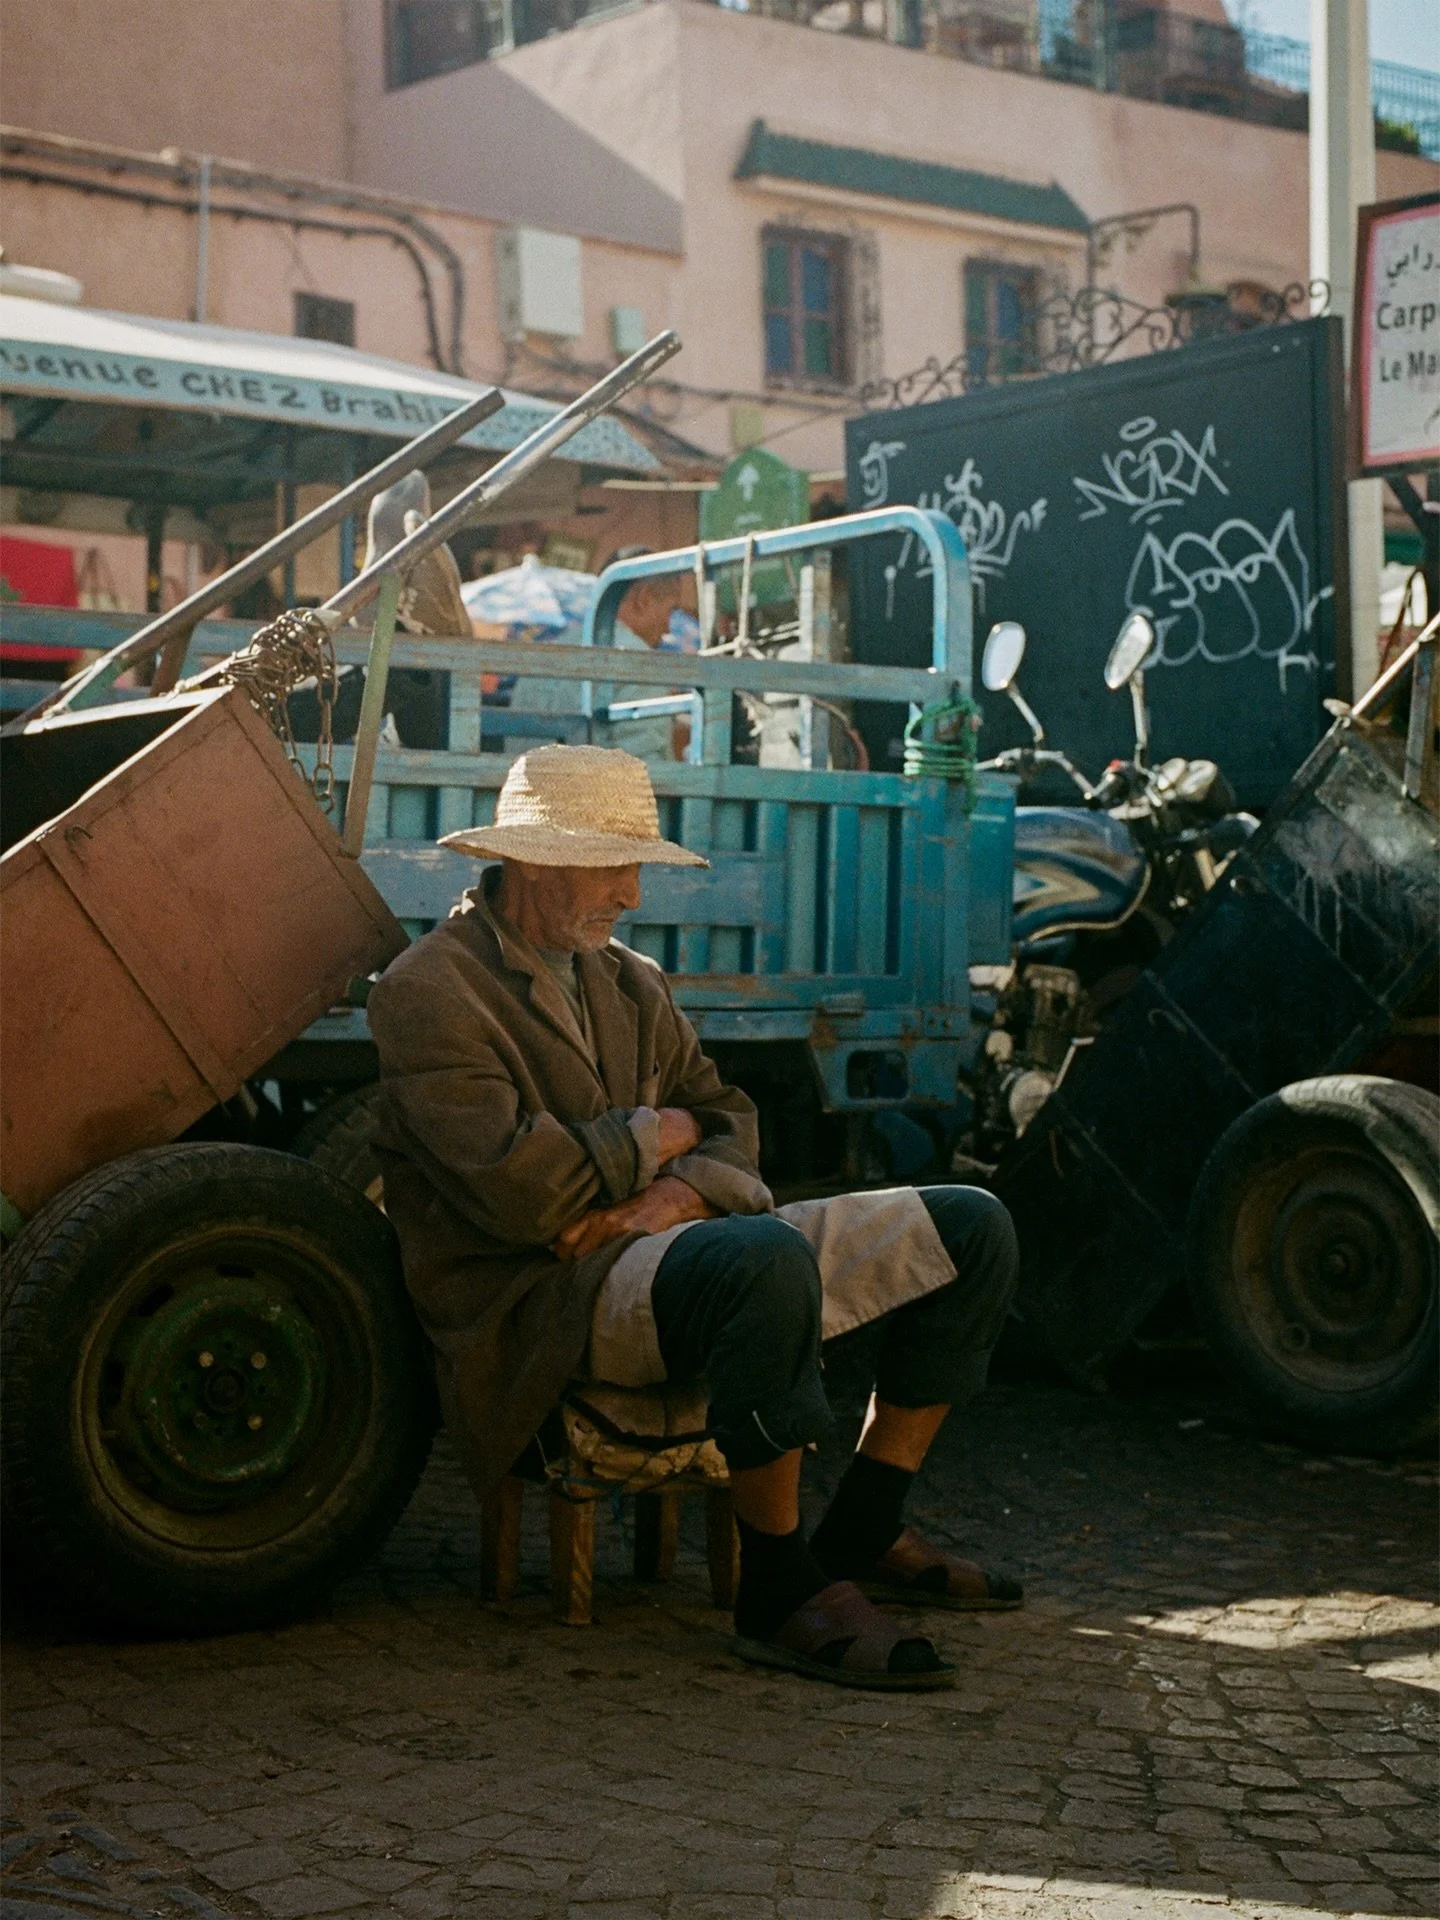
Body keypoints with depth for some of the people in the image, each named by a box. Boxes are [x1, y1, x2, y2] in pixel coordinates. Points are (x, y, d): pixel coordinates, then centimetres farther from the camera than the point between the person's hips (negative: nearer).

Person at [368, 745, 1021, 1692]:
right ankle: (780, 1590, -24)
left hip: (664, 1247, 9)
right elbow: (516, 1192, -20)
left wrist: (681, 1195, -10)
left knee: (970, 1229, 4)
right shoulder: (429, 993, -9)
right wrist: (656, 1135, -5)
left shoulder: (631, 981, 19)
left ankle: (864, 1535, 10)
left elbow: (727, 1119, 14)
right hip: (547, 1300, -9)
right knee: (767, 1259, -41)